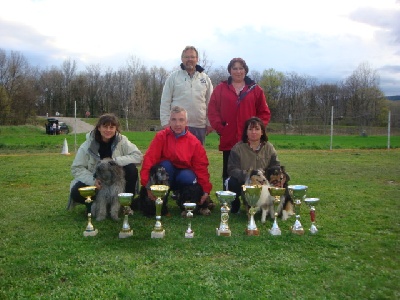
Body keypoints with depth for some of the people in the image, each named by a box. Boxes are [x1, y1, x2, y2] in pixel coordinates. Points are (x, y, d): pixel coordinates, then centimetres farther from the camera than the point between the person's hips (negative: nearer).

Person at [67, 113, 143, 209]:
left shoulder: (122, 140, -10)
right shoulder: (88, 145, -9)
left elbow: (138, 156, -19)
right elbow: (77, 168, -10)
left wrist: (114, 161, -27)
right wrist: (93, 180, -28)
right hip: (96, 182, 0)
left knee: (131, 169, -26)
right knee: (76, 192, -27)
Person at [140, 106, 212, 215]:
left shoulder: (194, 141, -6)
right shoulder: (161, 136, -9)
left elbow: (201, 167, -6)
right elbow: (149, 159, -18)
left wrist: (206, 191, -14)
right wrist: (148, 185, -29)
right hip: (164, 177, 0)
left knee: (187, 177, -34)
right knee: (165, 165, -32)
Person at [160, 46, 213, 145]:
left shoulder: (205, 78, 10)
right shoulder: (173, 77, 3)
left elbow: (210, 103, 10)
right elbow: (165, 102, 2)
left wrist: (209, 123, 5)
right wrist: (165, 122, -5)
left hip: (200, 126, 3)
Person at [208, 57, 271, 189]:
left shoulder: (256, 90, 8)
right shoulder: (220, 89, 8)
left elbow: (265, 113, 8)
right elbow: (212, 110, 4)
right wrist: (219, 128, -6)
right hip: (228, 140, 0)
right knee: (228, 174, 7)